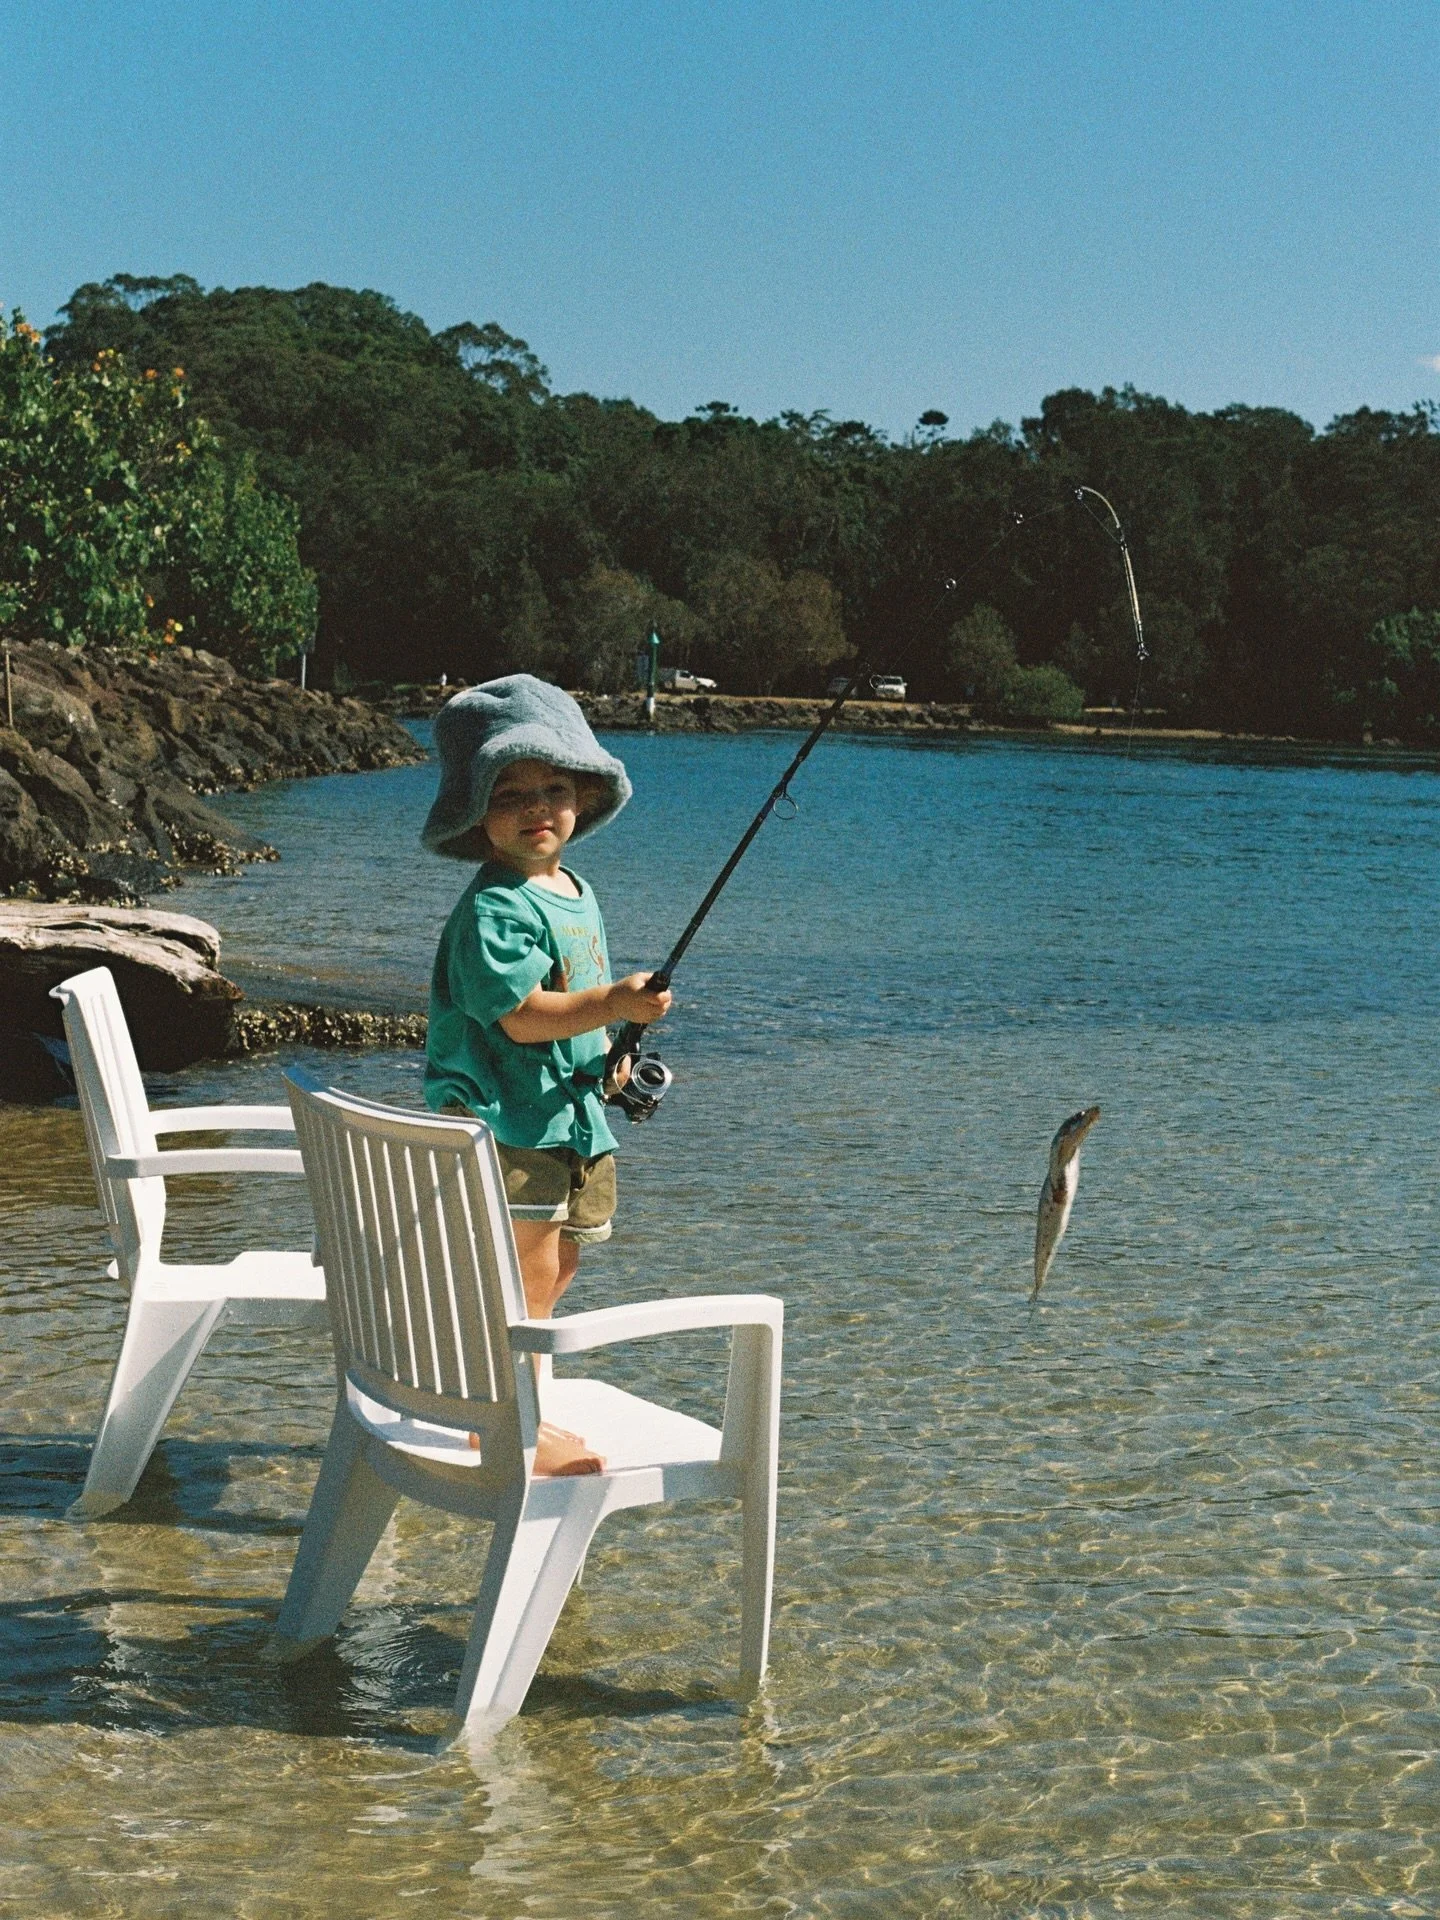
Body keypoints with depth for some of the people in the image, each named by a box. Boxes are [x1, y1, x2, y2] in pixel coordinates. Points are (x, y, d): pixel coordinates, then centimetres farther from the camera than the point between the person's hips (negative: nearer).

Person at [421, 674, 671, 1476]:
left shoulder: (578, 893, 13)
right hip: (508, 1122, -9)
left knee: (553, 1272, 18)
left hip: (569, 1116, 10)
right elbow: (521, 1015, -25)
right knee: (525, 1276, -6)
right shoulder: (495, 908, -17)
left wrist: (611, 1065, 13)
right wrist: (613, 1004, -30)